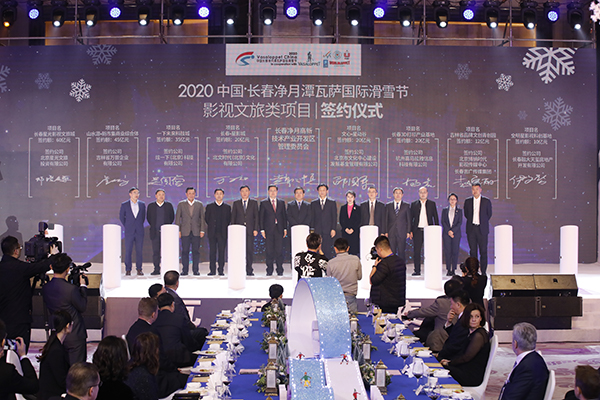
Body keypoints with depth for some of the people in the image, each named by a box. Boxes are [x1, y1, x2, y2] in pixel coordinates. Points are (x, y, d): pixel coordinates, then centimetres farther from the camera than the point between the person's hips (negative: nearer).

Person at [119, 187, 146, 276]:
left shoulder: (142, 204, 7)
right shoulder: (124, 205, 2)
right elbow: (121, 217, 10)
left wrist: (140, 225, 11)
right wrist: (126, 226, 8)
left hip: (139, 231, 2)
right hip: (129, 232, -2)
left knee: (139, 250, 2)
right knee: (128, 251, -2)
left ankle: (139, 269, 9)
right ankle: (128, 269, 4)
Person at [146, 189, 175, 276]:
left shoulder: (169, 205, 8)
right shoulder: (151, 206, 9)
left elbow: (172, 217, 11)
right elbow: (148, 217, 13)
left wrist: (168, 226, 5)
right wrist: (153, 226, 8)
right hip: (155, 232, 1)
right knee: (156, 251, 0)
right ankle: (156, 269, 4)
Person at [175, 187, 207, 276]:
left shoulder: (199, 204, 8)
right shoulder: (181, 204, 7)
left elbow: (202, 218, 7)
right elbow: (177, 218, 6)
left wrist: (202, 230, -1)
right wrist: (178, 230, -1)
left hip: (196, 231, 0)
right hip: (185, 231, 0)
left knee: (196, 251, 0)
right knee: (185, 251, 0)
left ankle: (195, 270, 6)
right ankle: (184, 270, 5)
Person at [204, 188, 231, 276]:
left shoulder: (227, 207, 9)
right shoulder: (209, 206, 9)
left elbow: (229, 220, 8)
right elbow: (206, 218, 9)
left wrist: (224, 227, 1)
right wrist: (211, 226, 4)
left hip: (223, 233, 0)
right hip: (212, 232, 0)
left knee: (222, 251, -2)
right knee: (212, 251, 0)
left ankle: (221, 270, 2)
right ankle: (212, 270, 3)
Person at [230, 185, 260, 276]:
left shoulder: (254, 203, 11)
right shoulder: (236, 203, 12)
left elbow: (256, 217, 7)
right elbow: (233, 217, 10)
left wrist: (256, 229, -3)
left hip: (250, 230, 0)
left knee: (250, 250, -3)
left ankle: (249, 270, 4)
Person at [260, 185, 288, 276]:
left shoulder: (281, 203, 13)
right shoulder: (264, 203, 6)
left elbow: (284, 216, 13)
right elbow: (261, 217, 4)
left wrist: (285, 228, 5)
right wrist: (262, 229, -4)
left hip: (279, 230, 1)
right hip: (269, 230, -1)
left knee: (279, 250, -2)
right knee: (269, 251, 0)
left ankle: (280, 270, 3)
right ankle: (269, 271, 6)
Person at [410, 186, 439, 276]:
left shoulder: (432, 203, 9)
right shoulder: (414, 204, 9)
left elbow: (435, 217, 9)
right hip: (417, 230, 1)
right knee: (417, 251, -1)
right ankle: (417, 270, 5)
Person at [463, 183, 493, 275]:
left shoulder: (486, 201, 2)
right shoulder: (467, 201, 7)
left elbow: (489, 214, 10)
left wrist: (483, 222, 9)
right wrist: (471, 222, 11)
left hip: (482, 229, -2)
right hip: (471, 229, 2)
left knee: (483, 251, -2)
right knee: (473, 251, 2)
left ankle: (483, 272, 5)